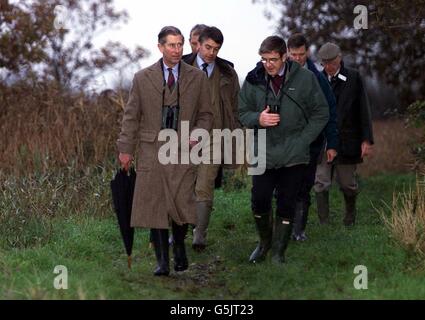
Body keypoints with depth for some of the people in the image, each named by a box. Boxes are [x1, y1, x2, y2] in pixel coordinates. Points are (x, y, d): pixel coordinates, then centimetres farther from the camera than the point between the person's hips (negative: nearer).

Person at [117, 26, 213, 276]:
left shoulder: (197, 78, 7)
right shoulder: (143, 78, 6)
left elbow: (206, 114, 12)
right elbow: (131, 116, 8)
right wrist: (126, 148, 3)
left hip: (183, 150, 0)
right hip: (152, 150, 0)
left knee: (182, 204, -8)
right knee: (155, 206, 0)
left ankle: (180, 246, 22)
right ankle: (163, 261, 8)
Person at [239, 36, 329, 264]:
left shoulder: (305, 78, -4)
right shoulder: (253, 80, 1)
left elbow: (321, 113, 2)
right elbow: (242, 113, 9)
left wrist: (302, 140, -6)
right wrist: (258, 119, -14)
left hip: (294, 156, -1)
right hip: (264, 153, 1)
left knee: (286, 206, 2)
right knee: (259, 202, 0)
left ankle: (278, 252, 14)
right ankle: (264, 243, 25)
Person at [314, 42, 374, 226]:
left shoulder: (353, 78, -1)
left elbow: (363, 110, -1)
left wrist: (367, 140, -5)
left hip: (346, 141, -1)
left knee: (347, 184, 9)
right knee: (321, 184, -4)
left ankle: (350, 214, 34)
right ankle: (323, 224, 2)